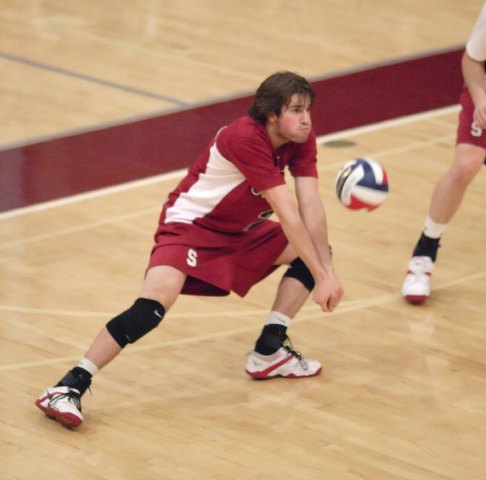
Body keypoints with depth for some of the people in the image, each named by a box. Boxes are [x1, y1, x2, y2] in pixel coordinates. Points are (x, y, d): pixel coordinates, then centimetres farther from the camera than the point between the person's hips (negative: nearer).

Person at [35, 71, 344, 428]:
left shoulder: (302, 138, -8)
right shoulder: (246, 139, -30)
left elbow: (311, 206, -14)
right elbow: (288, 213, -31)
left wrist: (327, 270, -23)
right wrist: (320, 276, -30)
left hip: (241, 231, 9)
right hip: (192, 225, -9)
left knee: (317, 251, 0)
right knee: (154, 304, -30)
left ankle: (269, 351, 5)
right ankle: (69, 387, -26)